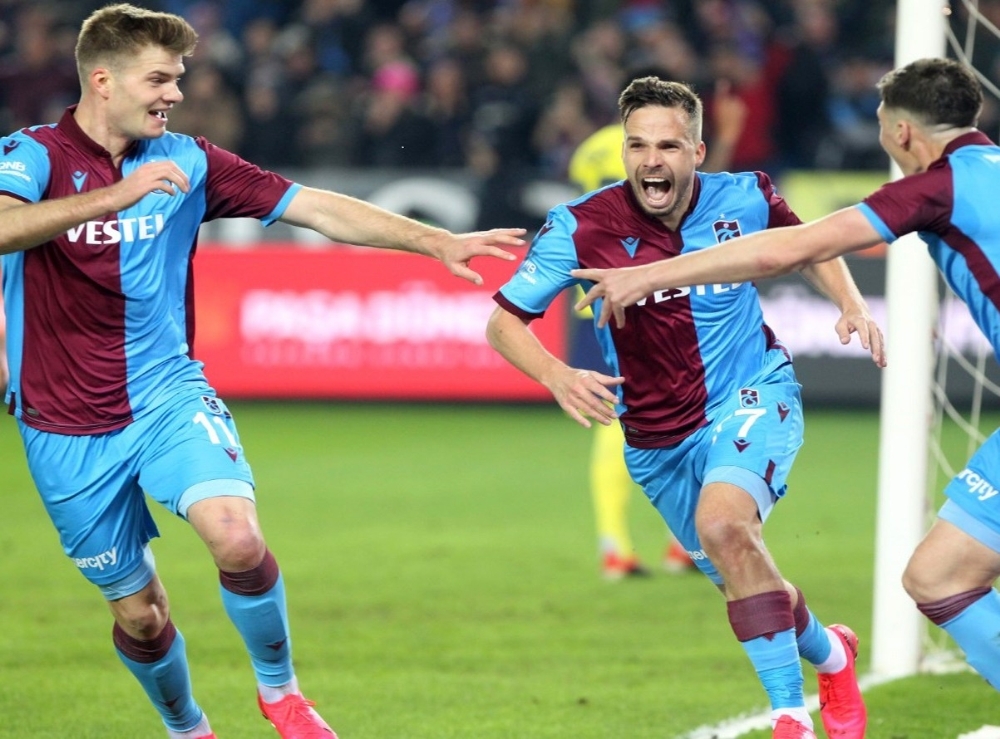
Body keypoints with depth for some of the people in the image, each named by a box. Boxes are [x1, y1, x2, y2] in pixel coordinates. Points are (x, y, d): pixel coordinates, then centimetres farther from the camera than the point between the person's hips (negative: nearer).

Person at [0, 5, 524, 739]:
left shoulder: (185, 161, 1)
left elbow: (316, 207, 1)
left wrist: (440, 242, -5)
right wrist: (118, 194, -40)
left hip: (167, 394, 2)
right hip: (70, 430, -2)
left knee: (238, 540, -25)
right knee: (137, 610, 8)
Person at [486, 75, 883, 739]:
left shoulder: (743, 198, -12)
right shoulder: (581, 227, -18)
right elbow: (503, 321, -13)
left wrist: (851, 303, -6)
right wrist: (558, 376, -31)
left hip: (753, 397, -2)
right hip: (656, 439, 2)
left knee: (723, 525, -31)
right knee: (738, 573, 13)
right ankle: (830, 653, 48)